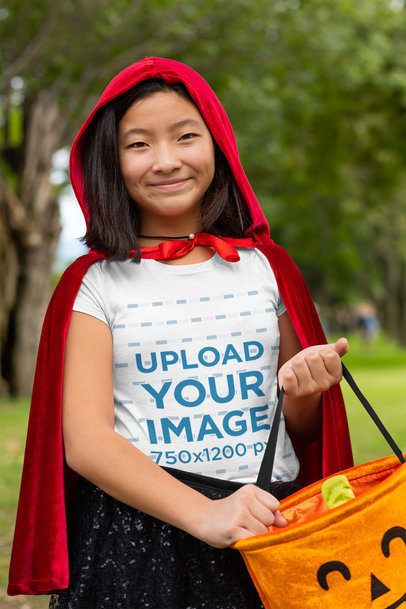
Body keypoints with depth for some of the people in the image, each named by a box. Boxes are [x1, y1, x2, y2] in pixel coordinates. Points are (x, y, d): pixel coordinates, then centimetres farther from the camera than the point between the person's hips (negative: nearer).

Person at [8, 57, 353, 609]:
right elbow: (85, 441, -9)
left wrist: (304, 394, -8)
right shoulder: (96, 283, 0)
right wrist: (204, 514, -22)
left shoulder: (265, 266, 8)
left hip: (270, 525, 2)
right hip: (138, 535, -2)